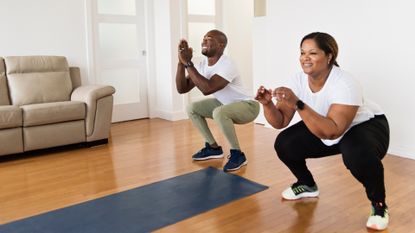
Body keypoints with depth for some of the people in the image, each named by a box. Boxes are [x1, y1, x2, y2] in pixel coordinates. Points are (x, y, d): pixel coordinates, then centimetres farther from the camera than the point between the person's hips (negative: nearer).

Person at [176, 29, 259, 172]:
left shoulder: (226, 65, -29)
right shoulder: (203, 65, -5)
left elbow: (207, 89, -42)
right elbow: (182, 88, -9)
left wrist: (188, 63, -36)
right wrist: (181, 62, -20)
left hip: (247, 106, -8)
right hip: (226, 104, 8)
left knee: (219, 113, -37)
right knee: (192, 109, 2)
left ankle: (237, 154, -16)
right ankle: (213, 148, 12)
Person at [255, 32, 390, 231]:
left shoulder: (345, 84, -34)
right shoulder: (298, 81, -16)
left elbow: (332, 132, -42)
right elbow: (280, 122, -15)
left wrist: (298, 104, -50)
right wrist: (268, 104, -36)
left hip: (366, 126, -5)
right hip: (322, 129, 6)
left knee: (358, 156, -38)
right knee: (284, 144, -12)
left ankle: (379, 205, -7)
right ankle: (307, 186, 18)